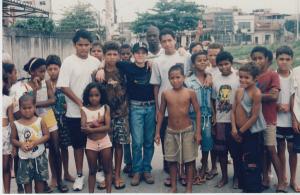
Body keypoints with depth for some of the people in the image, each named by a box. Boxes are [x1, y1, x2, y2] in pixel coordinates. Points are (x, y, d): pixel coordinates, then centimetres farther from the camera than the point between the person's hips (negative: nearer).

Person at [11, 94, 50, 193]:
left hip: (39, 155, 0)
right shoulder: (16, 124, -4)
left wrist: (35, 142, -19)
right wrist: (21, 144, -16)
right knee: (26, 180, 9)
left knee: (40, 179, 11)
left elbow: (47, 135, -5)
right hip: (24, 157, 1)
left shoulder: (40, 121, -6)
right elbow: (13, 139, 4)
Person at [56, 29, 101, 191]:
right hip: (75, 112, -3)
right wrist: (80, 103, -15)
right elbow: (63, 86, -12)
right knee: (78, 144, 8)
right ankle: (79, 175, 21)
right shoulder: (69, 62, -7)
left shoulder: (96, 62, 4)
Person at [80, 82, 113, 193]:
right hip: (91, 143, 1)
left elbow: (108, 127, -14)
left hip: (105, 141, 0)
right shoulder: (84, 110, -3)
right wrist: (96, 123, -23)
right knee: (92, 170, 11)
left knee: (107, 169, 7)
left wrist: (91, 129, -21)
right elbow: (83, 128, -13)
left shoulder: (105, 108, -4)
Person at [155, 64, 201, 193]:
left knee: (189, 160, 6)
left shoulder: (190, 93, -9)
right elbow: (161, 113, 5)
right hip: (171, 132, 2)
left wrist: (198, 132, -7)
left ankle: (189, 188, 19)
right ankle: (173, 187, 25)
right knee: (172, 160, 11)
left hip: (187, 131, -2)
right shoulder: (165, 94, -3)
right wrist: (157, 132, 3)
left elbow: (197, 112, -3)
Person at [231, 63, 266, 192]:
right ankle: (244, 186, 35)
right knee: (242, 162, 19)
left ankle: (254, 189, 14)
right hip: (240, 132, 8)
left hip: (252, 133, -8)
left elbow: (255, 116, -19)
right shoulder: (239, 91, 5)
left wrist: (241, 131, -12)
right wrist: (234, 128, -9)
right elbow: (233, 111, 4)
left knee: (252, 164, 1)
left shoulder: (256, 93, -18)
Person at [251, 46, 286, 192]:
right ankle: (265, 178, 20)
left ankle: (281, 183, 2)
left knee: (271, 150, -5)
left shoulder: (273, 75, -6)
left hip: (268, 119, -4)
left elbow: (274, 96, -17)